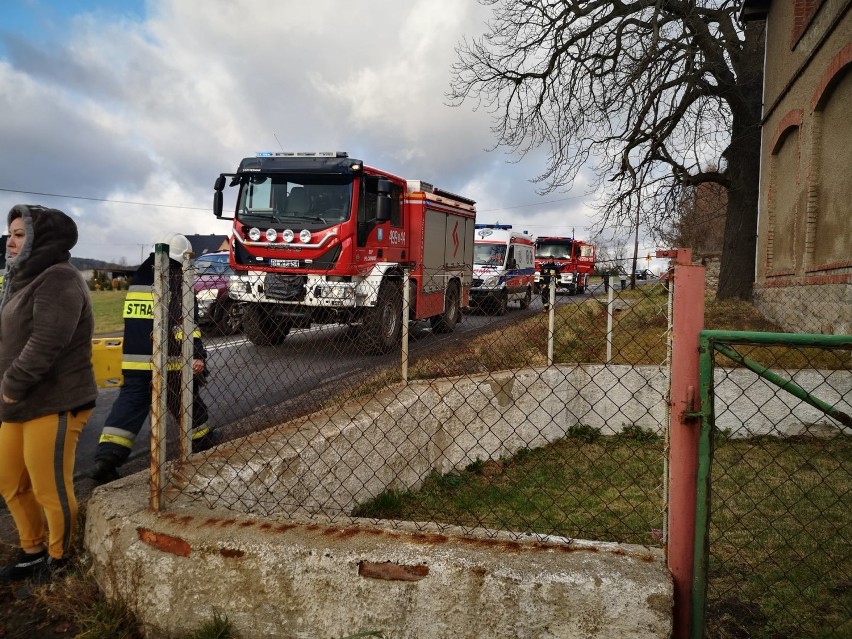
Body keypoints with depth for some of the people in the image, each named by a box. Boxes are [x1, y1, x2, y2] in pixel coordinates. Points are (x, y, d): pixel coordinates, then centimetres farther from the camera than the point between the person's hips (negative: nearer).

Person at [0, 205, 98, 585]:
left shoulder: (58, 279, -17)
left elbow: (45, 343, -25)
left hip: (54, 405, -10)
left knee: (50, 490, 1)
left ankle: (60, 560, 22)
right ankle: (33, 551, 37)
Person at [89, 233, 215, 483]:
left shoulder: (139, 278, 15)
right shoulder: (177, 282, -7)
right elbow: (185, 322, -19)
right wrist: (197, 355, -23)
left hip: (133, 359, 5)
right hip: (167, 362, -5)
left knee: (129, 404, 5)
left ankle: (106, 458, -7)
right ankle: (205, 445, 28)